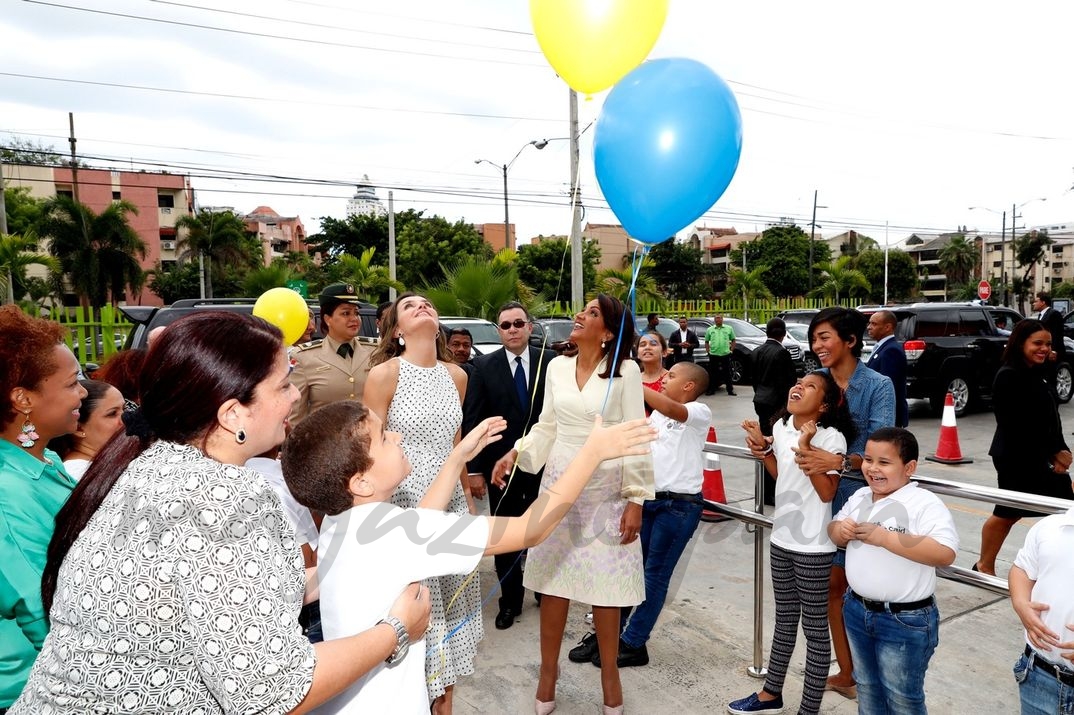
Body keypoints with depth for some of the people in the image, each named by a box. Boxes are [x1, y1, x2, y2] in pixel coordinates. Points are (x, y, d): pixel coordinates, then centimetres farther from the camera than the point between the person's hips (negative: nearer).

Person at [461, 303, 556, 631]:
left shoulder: (550, 361, -5)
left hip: (544, 462, 0)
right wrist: (474, 469, -10)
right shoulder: (483, 366, -5)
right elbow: (472, 420, -6)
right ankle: (510, 600, 30)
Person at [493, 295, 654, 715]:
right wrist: (517, 452, -4)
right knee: (554, 582, 11)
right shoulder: (557, 367, 3)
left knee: (606, 585, 8)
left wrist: (636, 498, -10)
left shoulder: (626, 371, -9)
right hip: (560, 484, 3)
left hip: (607, 490, -3)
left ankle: (609, 672, 31)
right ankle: (548, 669, 30)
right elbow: (547, 427, 10)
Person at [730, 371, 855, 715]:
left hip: (813, 545, -7)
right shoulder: (781, 426, 4)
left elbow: (827, 492, -19)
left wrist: (806, 449, -26)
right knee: (785, 619, 20)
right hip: (782, 537, 7)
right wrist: (762, 448, 1)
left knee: (814, 626, 6)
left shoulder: (831, 437, -16)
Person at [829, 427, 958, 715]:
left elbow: (945, 553, -30)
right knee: (867, 688, 24)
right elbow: (834, 529, 14)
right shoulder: (859, 497, 3)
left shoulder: (925, 503, -18)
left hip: (905, 621, -6)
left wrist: (884, 537, -30)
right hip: (857, 610, 6)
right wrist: (840, 530, -10)